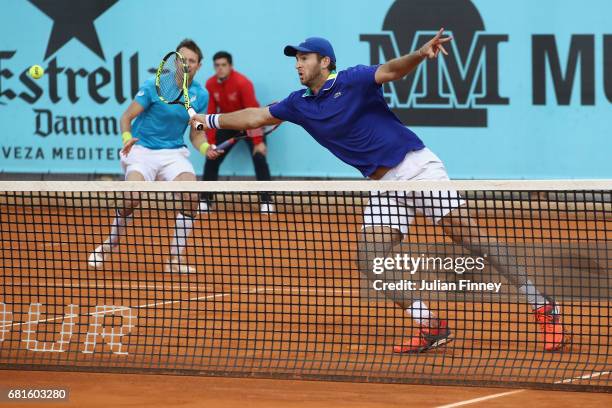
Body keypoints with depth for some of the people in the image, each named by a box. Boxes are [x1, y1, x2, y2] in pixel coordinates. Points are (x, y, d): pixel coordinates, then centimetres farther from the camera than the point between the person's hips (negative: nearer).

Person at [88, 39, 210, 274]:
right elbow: (127, 117, -6)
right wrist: (127, 138, -26)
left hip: (173, 152, 3)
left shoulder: (200, 95, 1)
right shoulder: (154, 86, -10)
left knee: (191, 197, -22)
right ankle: (108, 247, 5)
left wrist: (205, 148, -15)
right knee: (132, 198, -24)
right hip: (142, 150, -3)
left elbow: (196, 134, 7)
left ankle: (175, 259, -10)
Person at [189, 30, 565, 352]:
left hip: (418, 165, -7)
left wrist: (420, 54, -45)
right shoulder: (300, 105, 11)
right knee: (370, 259, -9)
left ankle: (543, 308, -11)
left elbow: (391, 70, -26)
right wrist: (209, 119, 26)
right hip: (385, 186, 7)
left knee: (469, 236, -13)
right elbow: (256, 116, 23)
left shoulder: (353, 80, -8)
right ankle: (431, 326, -6)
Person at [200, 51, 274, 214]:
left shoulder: (242, 83, -25)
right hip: (227, 125, 4)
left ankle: (266, 202, -13)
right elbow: (210, 115, -7)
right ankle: (204, 201, 8)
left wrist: (258, 142, -32)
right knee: (211, 159, -3)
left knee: (259, 158, -19)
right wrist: (210, 144, -15)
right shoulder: (210, 85, -11)